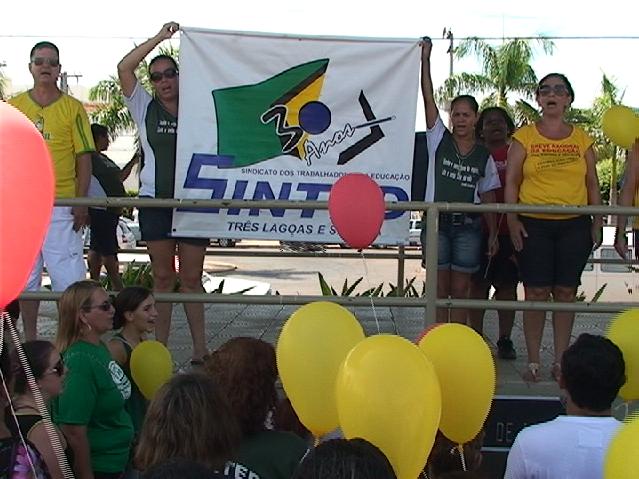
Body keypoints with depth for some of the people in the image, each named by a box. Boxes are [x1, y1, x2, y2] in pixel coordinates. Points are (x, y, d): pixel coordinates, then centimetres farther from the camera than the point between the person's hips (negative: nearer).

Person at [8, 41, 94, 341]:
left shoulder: (73, 108, 2)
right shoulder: (13, 106, 8)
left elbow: (84, 158, 1)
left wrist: (81, 203, -6)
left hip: (61, 204, -3)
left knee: (68, 277, -4)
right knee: (25, 276, 10)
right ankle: (30, 338, 20)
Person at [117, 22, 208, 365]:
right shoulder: (146, 108, 6)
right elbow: (124, 68, -3)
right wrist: (159, 37, -5)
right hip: (155, 201, 0)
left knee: (192, 278, 3)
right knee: (163, 276, 4)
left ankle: (200, 349, 7)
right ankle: (160, 347, 10)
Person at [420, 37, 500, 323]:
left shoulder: (484, 156, 7)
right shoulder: (439, 140, 3)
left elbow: (489, 197, 10)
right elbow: (428, 98, -4)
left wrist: (493, 233, 4)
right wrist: (425, 59, -9)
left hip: (468, 227, 1)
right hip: (437, 224, -1)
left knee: (460, 291, 5)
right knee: (439, 291, 3)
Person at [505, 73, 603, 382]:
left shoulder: (582, 139, 10)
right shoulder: (524, 137, 4)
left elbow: (592, 185, 12)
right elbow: (511, 181, 2)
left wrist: (597, 224, 5)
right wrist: (512, 220, -7)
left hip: (574, 225, 2)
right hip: (534, 225, -2)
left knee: (565, 292, 4)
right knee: (536, 292, -2)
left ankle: (560, 361, 13)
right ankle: (533, 362, 7)